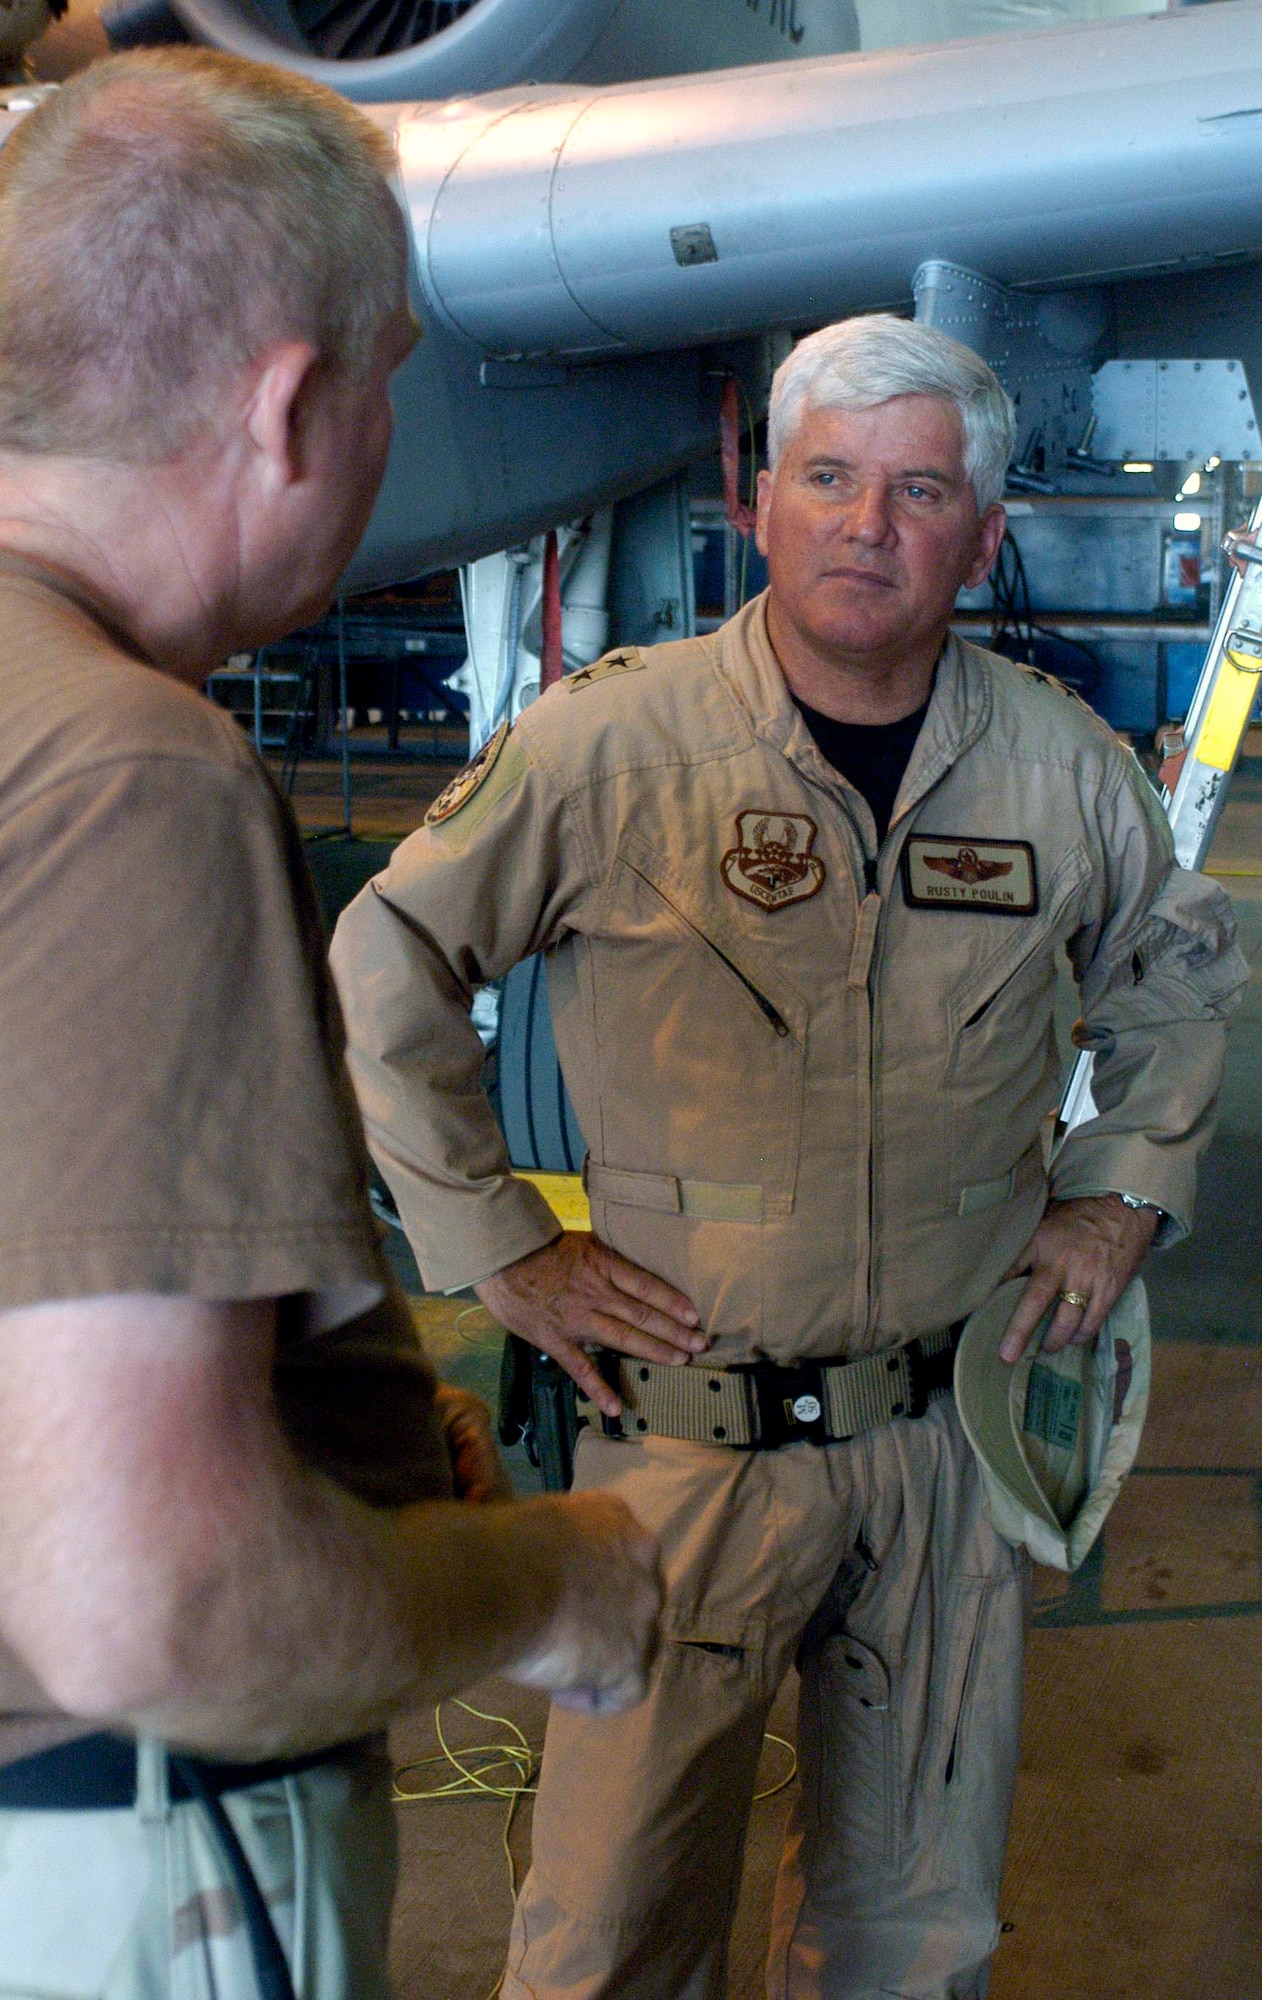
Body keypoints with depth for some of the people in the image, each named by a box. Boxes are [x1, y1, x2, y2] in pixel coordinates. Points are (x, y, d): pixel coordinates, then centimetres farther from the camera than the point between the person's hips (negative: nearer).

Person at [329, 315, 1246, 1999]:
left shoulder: (1061, 765, 1)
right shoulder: (611, 741, -11)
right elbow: (382, 971, -4)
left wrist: (1125, 1187, 12)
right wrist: (499, 1245, -5)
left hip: (953, 1429, 4)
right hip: (694, 1431, -3)